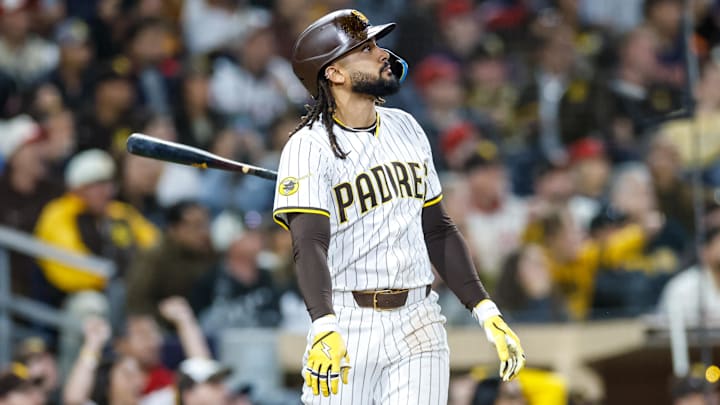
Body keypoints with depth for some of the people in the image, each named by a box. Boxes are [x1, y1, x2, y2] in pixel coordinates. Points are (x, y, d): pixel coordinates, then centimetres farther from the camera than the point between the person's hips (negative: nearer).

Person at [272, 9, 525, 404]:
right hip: (347, 325, -4)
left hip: (418, 326, 5)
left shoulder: (405, 128, 12)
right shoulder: (309, 146, -8)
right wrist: (324, 328, -36)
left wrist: (486, 311, 10)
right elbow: (309, 244, -20)